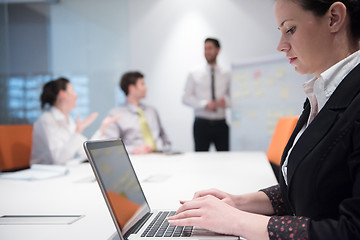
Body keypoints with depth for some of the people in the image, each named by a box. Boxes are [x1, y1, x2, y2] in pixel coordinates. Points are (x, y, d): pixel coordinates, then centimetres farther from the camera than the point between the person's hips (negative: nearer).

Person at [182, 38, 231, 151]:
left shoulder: (226, 75, 10)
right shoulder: (194, 75, 6)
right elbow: (186, 98, 1)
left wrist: (226, 101, -13)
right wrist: (205, 104, -14)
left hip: (220, 124, 1)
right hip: (202, 124, -1)